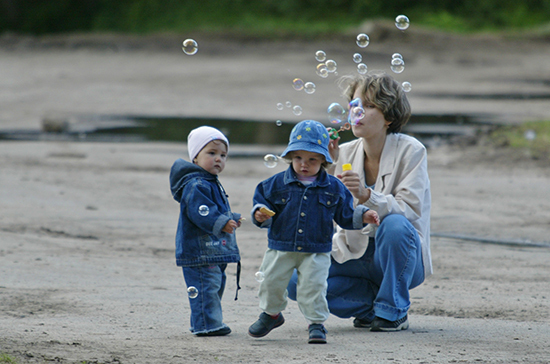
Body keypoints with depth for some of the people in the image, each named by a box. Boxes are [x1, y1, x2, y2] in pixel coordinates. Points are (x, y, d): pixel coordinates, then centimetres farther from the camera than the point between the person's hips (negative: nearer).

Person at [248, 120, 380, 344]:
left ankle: (317, 323, 5)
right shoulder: (277, 184, -3)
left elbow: (345, 215, 8)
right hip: (281, 248, 1)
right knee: (271, 283, 8)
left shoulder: (333, 188, 0)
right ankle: (271, 314, 34)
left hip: (316, 252, -1)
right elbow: (262, 199, 2)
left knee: (313, 286, -10)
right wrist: (260, 214, -19)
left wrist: (363, 216, -7)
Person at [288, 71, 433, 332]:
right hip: (355, 255, 4)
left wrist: (366, 195, -35)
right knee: (297, 283, -18)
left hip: (400, 256, -4)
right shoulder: (344, 154, 1)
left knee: (394, 225, -37)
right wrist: (327, 168, -22)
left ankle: (393, 311, -15)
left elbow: (409, 210, -20)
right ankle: (371, 303, 3)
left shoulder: (410, 151, -10)